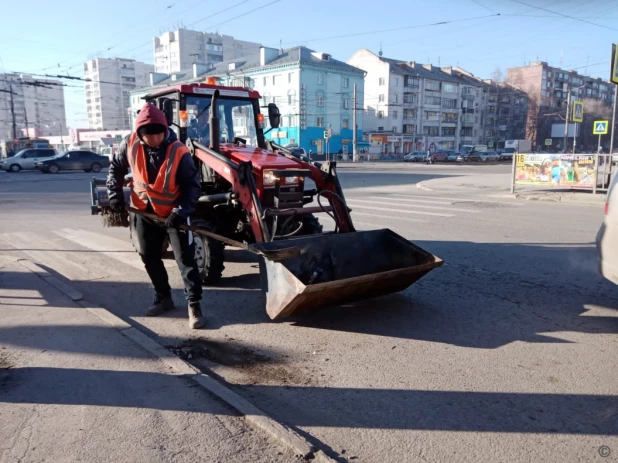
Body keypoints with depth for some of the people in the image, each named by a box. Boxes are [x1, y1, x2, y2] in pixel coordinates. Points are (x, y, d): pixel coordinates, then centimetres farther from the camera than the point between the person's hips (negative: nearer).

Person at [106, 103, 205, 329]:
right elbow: (116, 166, 8)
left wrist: (181, 211, -31)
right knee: (149, 257, 13)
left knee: (185, 259, -7)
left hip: (173, 213, -5)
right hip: (145, 212, 5)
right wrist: (115, 193, -1)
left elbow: (192, 186, -20)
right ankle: (163, 298, 30)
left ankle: (194, 305, 0)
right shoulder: (131, 145, -10)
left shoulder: (179, 152, -23)